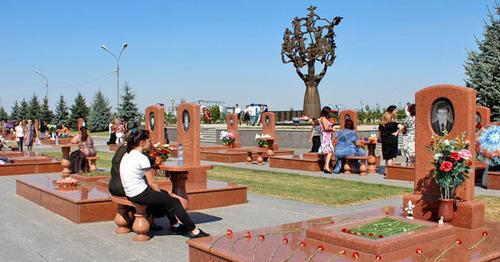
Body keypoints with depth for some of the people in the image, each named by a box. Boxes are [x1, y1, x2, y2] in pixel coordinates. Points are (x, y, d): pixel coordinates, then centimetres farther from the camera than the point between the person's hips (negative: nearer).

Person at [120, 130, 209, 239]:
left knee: (165, 194, 26)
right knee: (175, 202, -1)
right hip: (140, 195, -10)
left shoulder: (127, 155, 9)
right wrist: (161, 193, 0)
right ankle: (194, 231, 6)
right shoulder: (142, 158, -18)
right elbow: (152, 183, -13)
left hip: (130, 193, 10)